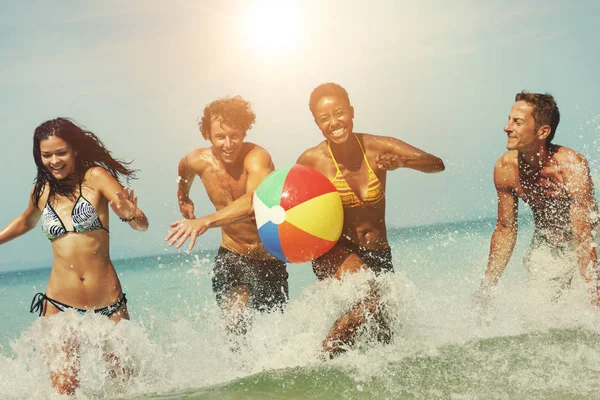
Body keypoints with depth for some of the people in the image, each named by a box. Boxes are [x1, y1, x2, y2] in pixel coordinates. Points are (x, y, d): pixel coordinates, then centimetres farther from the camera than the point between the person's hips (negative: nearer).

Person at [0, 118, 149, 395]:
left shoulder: (95, 177, -4)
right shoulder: (42, 190, 8)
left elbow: (142, 225, -14)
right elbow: (26, 222, 31)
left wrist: (130, 214, -35)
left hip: (108, 304, -2)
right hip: (59, 306, 2)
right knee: (64, 387, -7)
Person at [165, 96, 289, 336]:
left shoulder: (257, 158, -29)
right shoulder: (198, 161, -11)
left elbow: (254, 202, -49)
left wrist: (205, 222, -59)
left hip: (269, 257, -3)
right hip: (232, 255, 3)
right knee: (235, 321, -17)